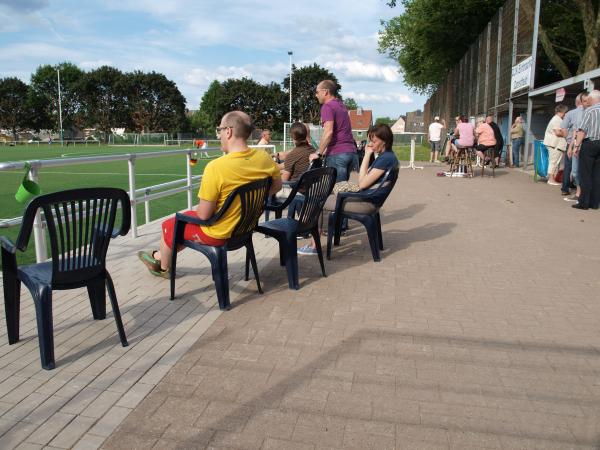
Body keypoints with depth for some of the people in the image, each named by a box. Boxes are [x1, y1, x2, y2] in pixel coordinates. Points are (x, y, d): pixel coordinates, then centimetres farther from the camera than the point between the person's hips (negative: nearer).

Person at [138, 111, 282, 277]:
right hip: (245, 227, 7)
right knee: (189, 216, 31)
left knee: (169, 226, 23)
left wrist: (198, 208, -1)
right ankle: (161, 255, 51)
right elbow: (277, 185, 6)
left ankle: (163, 267, 50)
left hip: (217, 234, -6)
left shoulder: (216, 167, -31)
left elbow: (204, 214, -24)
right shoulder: (263, 157, -13)